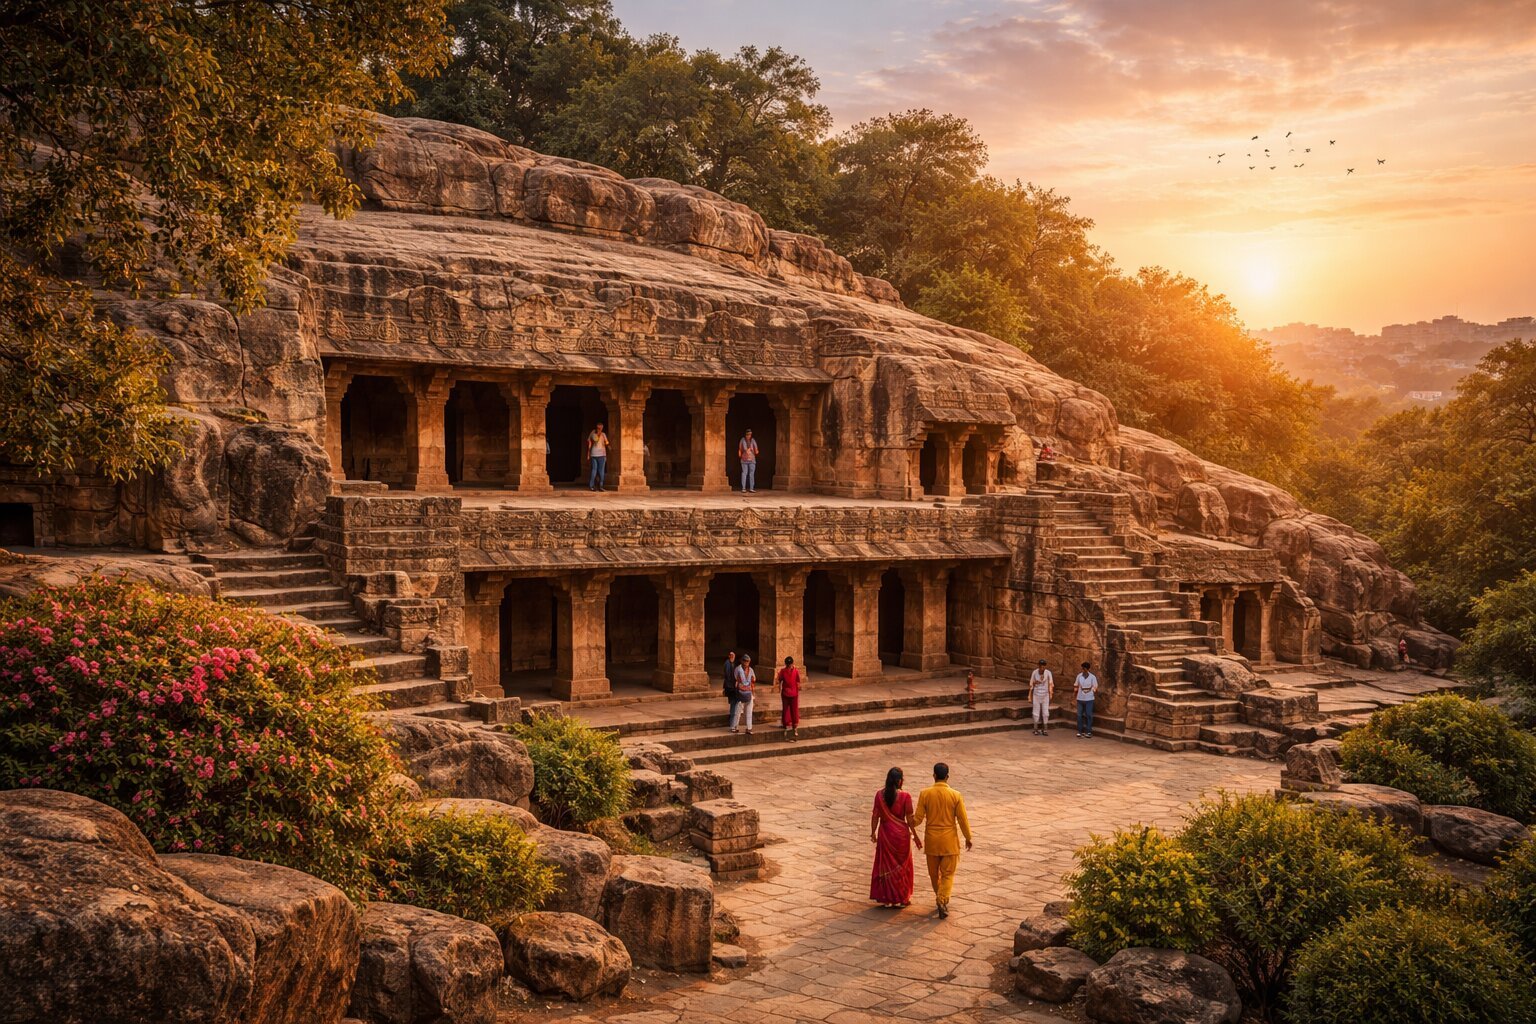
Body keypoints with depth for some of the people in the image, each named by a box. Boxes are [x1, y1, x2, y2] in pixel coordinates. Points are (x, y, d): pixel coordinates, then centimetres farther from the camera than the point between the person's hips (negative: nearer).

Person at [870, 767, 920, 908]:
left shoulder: (879, 794, -6)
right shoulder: (905, 796, -15)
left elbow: (875, 815, -1)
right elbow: (909, 818, -11)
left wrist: (873, 832, 11)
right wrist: (915, 836, -1)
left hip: (885, 833, 2)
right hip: (901, 833, -2)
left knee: (886, 865, 13)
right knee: (902, 865, 13)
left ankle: (887, 898, 17)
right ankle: (902, 898, 20)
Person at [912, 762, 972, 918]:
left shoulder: (925, 794, -10)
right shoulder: (955, 796, -11)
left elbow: (918, 818, -7)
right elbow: (963, 820, -6)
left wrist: (911, 823, 17)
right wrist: (968, 838, 9)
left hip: (931, 840, 1)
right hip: (949, 841, -1)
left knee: (934, 872, 18)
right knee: (948, 873, 7)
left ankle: (940, 898, 33)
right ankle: (943, 901, -11)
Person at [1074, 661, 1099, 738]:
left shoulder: (1092, 677, -5)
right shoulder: (1079, 676, 3)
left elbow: (1095, 688, -2)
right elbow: (1076, 686, 10)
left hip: (1089, 699, -3)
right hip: (1080, 698, 3)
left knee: (1089, 715, -2)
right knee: (1079, 715, 5)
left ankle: (1088, 731, 4)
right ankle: (1080, 731, 14)